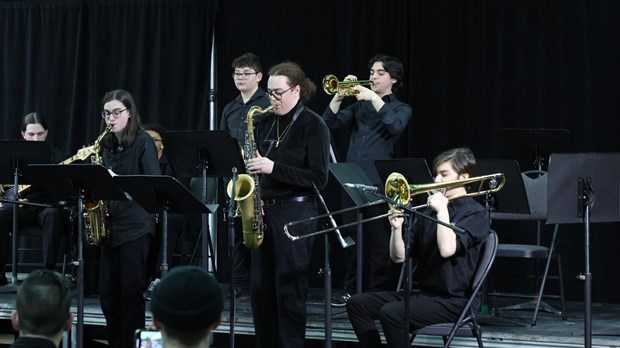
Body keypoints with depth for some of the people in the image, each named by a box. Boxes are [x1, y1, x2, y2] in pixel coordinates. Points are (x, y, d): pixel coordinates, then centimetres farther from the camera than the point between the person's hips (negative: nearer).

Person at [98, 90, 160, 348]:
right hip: (110, 225, 6)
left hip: (135, 225, -6)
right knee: (108, 293, 6)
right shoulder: (107, 145, 15)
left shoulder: (143, 142, -4)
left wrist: (118, 180, -21)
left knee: (131, 292, -5)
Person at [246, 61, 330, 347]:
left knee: (289, 288, -4)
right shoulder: (265, 123, 11)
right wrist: (253, 168, -1)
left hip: (296, 212, -6)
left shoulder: (313, 125, -7)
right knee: (260, 287, 6)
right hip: (265, 209, 6)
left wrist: (274, 168, -20)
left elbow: (319, 178, -13)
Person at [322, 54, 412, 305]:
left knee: (379, 241, -2)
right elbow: (330, 122, 6)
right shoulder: (359, 106, 17)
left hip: (378, 182, -4)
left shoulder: (401, 109, 7)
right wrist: (340, 95, -6)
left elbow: (396, 126, -16)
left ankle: (377, 291, 3)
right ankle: (350, 289, 16)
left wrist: (374, 98, -18)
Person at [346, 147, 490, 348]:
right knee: (358, 304, -3)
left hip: (452, 300, -8)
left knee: (391, 313, -29)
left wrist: (442, 211, -14)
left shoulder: (475, 214, -5)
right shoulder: (429, 212, 15)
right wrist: (397, 228, -7)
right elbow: (399, 256, 11)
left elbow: (447, 249, -24)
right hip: (422, 292, 8)